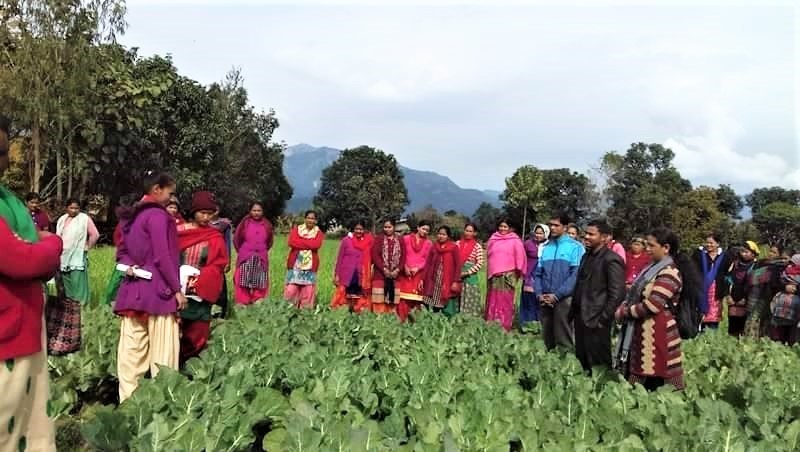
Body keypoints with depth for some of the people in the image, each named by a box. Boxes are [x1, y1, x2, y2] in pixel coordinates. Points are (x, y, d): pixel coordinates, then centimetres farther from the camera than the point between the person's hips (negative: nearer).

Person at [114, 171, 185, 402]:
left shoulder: (131, 216, 15)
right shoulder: (158, 215, -11)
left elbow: (122, 252, 19)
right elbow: (163, 257, -14)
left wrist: (131, 266, 1)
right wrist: (177, 289, -9)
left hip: (132, 290, 8)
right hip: (158, 290, -8)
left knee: (132, 351, 8)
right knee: (163, 352, -2)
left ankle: (128, 401, 12)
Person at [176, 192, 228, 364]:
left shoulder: (215, 238, 2)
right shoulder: (178, 231, 4)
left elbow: (217, 266, -4)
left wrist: (199, 280, -19)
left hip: (200, 294, 0)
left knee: (196, 336, 2)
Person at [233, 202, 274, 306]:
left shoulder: (267, 225, 4)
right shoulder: (244, 223, -3)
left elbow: (270, 241, 19)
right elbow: (236, 239, 7)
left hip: (261, 259, 2)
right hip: (245, 258, -2)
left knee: (260, 284, 6)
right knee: (244, 283, -2)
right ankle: (242, 304, 2)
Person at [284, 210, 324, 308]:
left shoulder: (319, 232, 9)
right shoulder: (296, 229, 10)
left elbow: (316, 245, -11)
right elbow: (291, 242, -8)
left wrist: (300, 241, -6)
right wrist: (309, 243, -9)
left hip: (310, 265, 1)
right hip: (295, 263, -1)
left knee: (308, 291, 0)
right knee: (291, 289, -7)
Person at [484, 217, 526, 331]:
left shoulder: (515, 241, -1)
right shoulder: (493, 239, 12)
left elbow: (520, 257, -2)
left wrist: (518, 271, -2)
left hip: (508, 275, -4)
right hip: (493, 275, 4)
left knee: (505, 300, -2)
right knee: (492, 300, 5)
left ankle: (504, 326, 1)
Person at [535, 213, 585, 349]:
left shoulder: (575, 247, -2)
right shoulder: (545, 248, 13)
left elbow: (576, 274, -11)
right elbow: (538, 273, 13)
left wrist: (557, 295, -15)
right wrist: (539, 294, -3)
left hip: (564, 299, -5)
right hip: (545, 300, 5)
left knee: (563, 339, -2)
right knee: (547, 337, 11)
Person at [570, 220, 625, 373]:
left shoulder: (611, 259, -13)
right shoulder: (587, 256, 14)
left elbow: (617, 294, -17)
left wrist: (602, 319, -16)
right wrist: (573, 311, 13)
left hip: (596, 321, -8)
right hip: (581, 318, 8)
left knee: (598, 365, 1)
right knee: (582, 362, 13)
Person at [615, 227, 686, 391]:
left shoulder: (669, 273, -14)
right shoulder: (652, 268, 16)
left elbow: (652, 305, -22)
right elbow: (635, 295, 17)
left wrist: (624, 312, -11)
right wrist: (622, 309, -2)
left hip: (656, 333, -9)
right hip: (641, 331, 9)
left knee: (655, 385, -4)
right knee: (640, 382, 13)